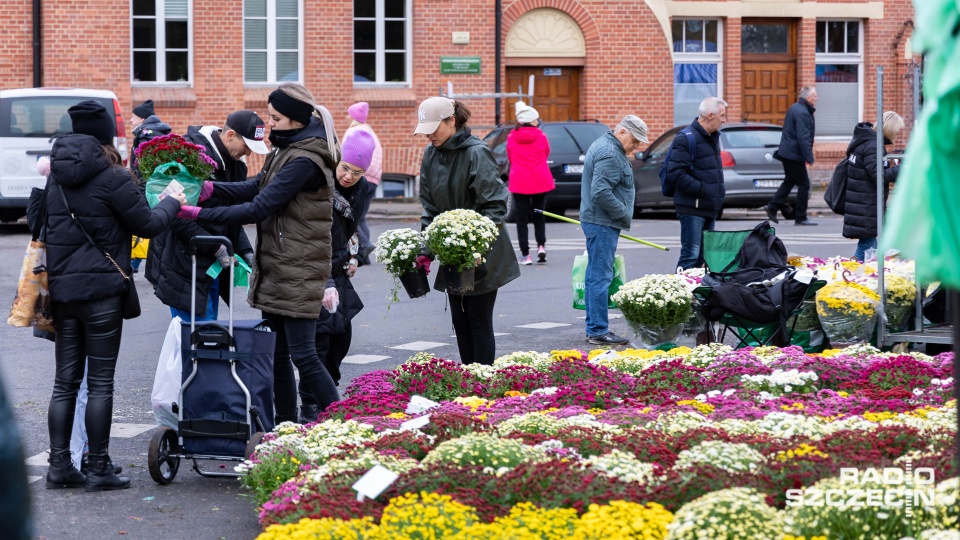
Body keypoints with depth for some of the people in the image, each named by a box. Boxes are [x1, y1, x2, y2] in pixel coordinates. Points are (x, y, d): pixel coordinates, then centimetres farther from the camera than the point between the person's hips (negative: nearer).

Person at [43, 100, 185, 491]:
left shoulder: (56, 177, 9)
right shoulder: (111, 178, -12)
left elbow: (45, 226, 15)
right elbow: (147, 224, -5)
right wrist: (172, 202, 12)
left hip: (61, 288, 6)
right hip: (101, 289, -6)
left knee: (65, 381, 11)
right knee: (100, 382, 0)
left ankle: (59, 466, 11)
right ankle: (99, 469, 3)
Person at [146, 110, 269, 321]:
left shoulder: (235, 162, 10)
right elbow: (179, 216, -21)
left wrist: (245, 250, 4)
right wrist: (216, 248, -20)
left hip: (213, 264, 9)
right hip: (185, 266, -9)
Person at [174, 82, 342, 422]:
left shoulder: (304, 161, -20)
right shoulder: (286, 149, 12)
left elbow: (258, 209, -23)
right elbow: (256, 188, 11)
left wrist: (198, 214, -22)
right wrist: (211, 188, -6)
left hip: (297, 273, -10)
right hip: (275, 269, 10)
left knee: (303, 356, -8)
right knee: (278, 354, 13)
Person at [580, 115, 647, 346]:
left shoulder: (603, 145, 18)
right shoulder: (610, 154, -17)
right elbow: (601, 192, -26)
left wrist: (621, 214, 21)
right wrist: (624, 213, -16)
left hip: (595, 221, 11)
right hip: (602, 223, -11)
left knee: (595, 275, 13)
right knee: (601, 276, -9)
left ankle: (594, 327, 19)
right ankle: (598, 331, -9)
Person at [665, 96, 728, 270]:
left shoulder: (712, 137, 16)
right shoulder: (686, 138, -14)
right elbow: (675, 174, -21)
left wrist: (719, 197, 16)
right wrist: (702, 189, -21)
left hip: (710, 208, 9)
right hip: (693, 208, -9)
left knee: (704, 256, 12)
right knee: (691, 255, -10)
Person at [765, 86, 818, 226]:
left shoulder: (795, 108, 14)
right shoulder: (802, 113, -19)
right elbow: (803, 137, -25)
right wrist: (809, 157, -24)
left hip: (786, 152, 10)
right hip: (794, 155, -10)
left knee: (789, 181, 19)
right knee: (804, 185, -3)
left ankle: (773, 207, 17)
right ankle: (800, 217, 1)